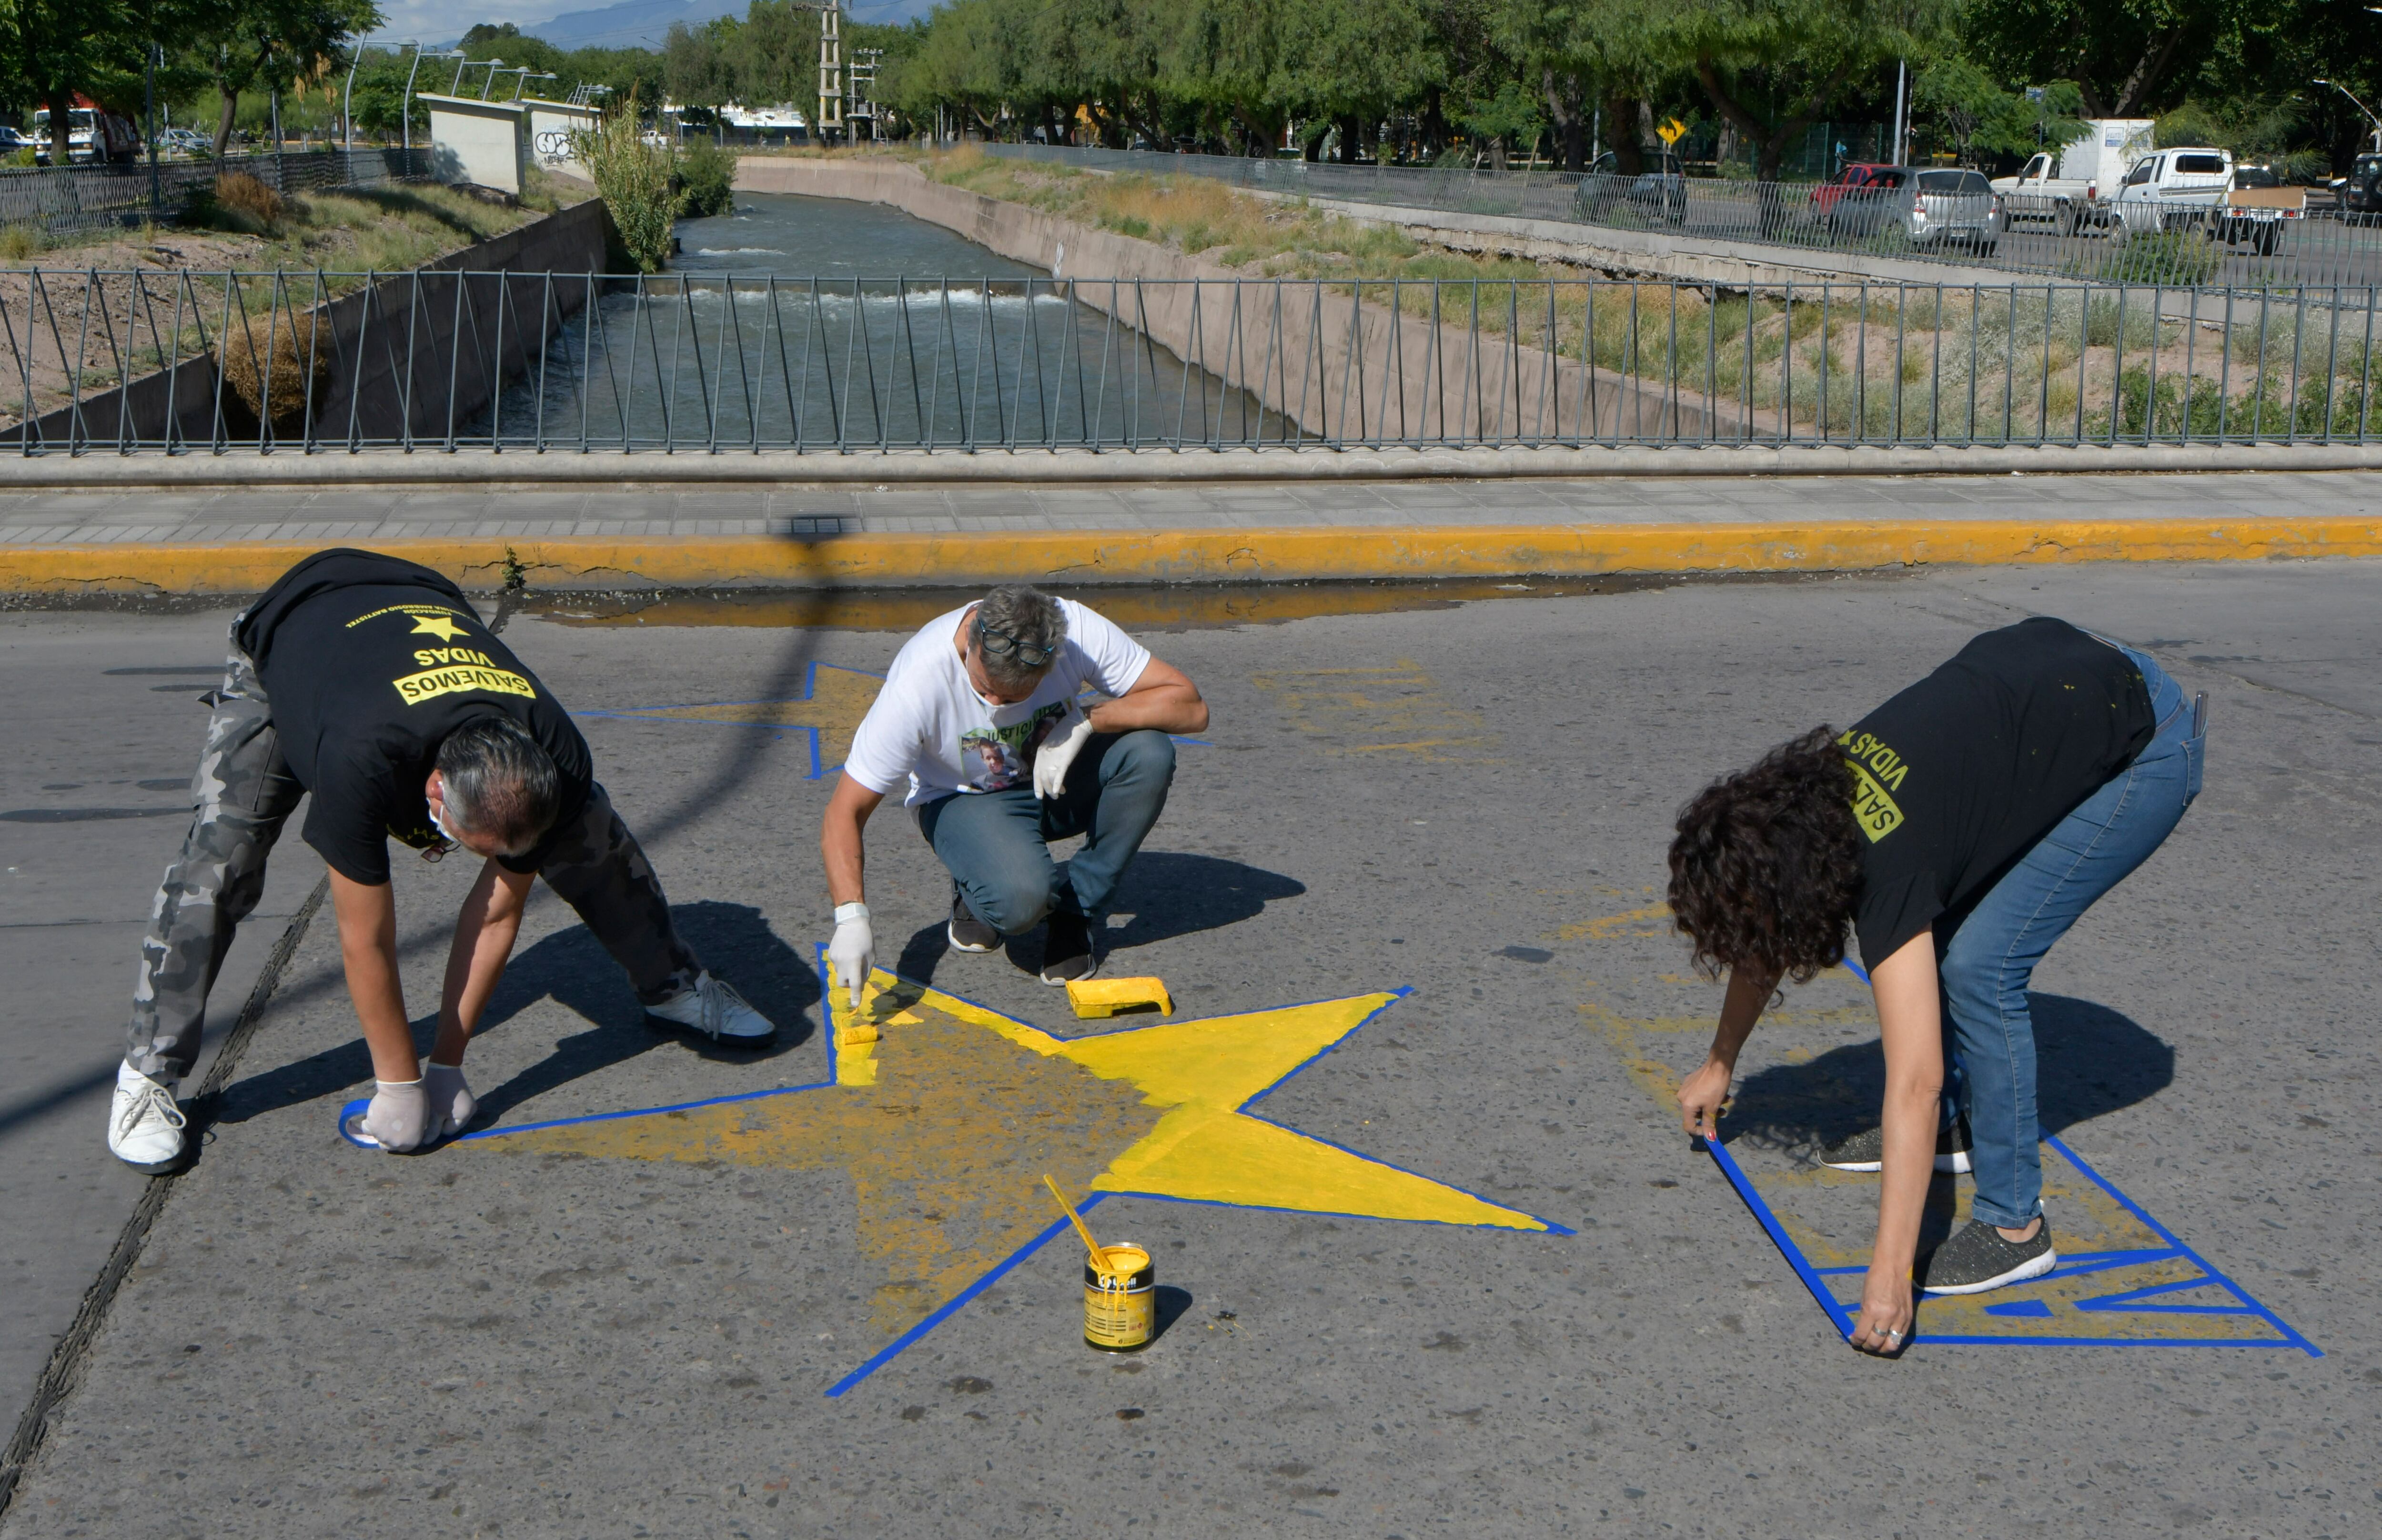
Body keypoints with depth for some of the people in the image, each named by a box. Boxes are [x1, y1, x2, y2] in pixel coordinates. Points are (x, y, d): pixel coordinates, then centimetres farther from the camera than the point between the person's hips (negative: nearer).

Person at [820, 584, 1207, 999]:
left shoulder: (1078, 631, -26)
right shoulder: (918, 681, -31)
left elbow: (1191, 707, -23)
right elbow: (845, 812, -27)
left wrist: (1086, 722, -34)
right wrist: (852, 916, -41)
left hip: (1059, 775, 4)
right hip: (966, 799, -3)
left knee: (1149, 752, -28)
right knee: (1020, 901, -35)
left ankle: (1075, 908, -10)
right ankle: (979, 887, 4)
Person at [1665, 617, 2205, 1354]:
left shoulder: (1884, 870, -31)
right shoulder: (1799, 797, -8)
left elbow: (1913, 1082, -35)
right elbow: (1761, 937, 14)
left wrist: (1889, 1275, -37)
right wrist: (1719, 1065, 25)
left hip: (2145, 752, -9)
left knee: (1980, 961, -16)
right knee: (1928, 929, 10)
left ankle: (2015, 1225, -6)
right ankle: (1949, 1128, 28)